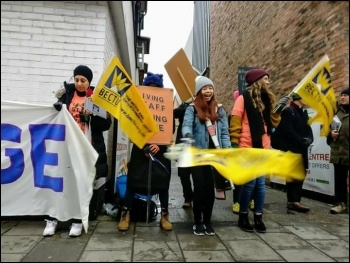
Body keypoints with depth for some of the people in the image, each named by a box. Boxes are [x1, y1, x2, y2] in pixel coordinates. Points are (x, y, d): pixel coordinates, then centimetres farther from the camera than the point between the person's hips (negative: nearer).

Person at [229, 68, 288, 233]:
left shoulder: (266, 99, 17)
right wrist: (234, 143, -14)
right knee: (250, 183, -2)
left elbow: (273, 123, 15)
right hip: (247, 149, -6)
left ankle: (258, 217, 19)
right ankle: (243, 217, 14)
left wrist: (279, 108, 2)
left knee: (260, 183, 8)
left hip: (263, 148, 6)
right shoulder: (244, 98, -4)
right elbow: (235, 122, -9)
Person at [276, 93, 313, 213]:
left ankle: (293, 201, 19)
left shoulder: (304, 112, 16)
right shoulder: (288, 111, -10)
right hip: (291, 150, -8)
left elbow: (308, 129, 14)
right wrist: (302, 141, -16)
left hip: (301, 150, 8)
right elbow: (288, 131, -19)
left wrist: (309, 140, -6)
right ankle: (293, 201, 2)